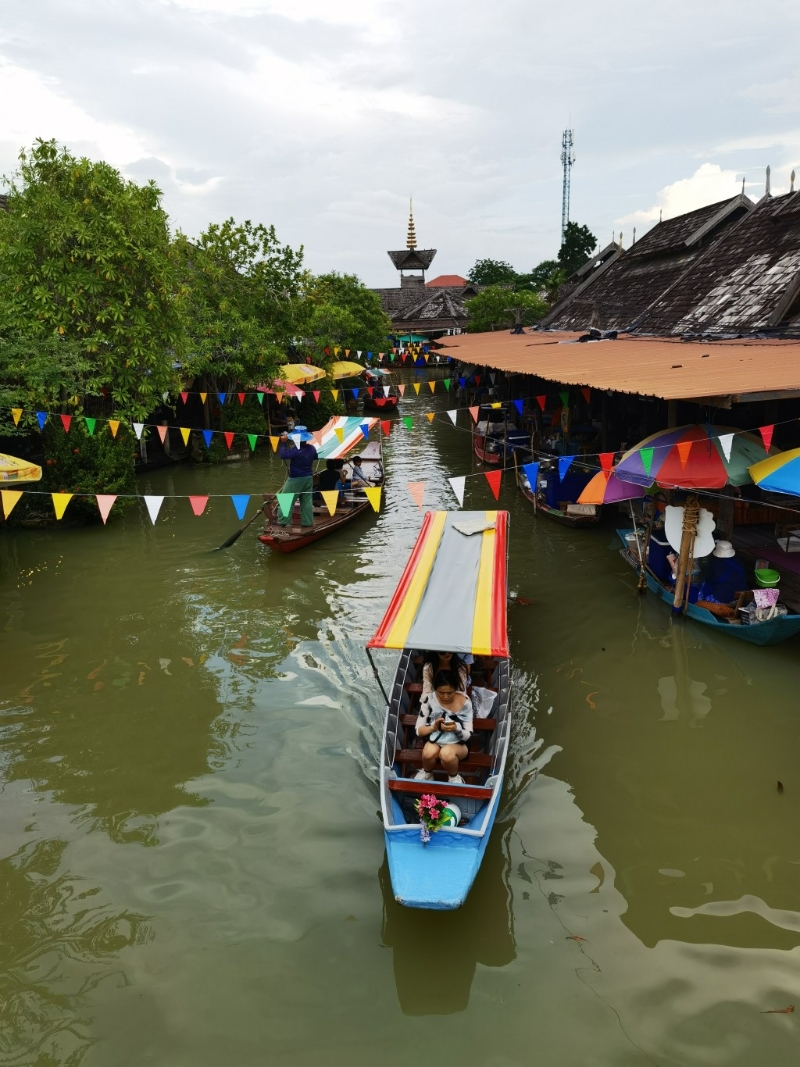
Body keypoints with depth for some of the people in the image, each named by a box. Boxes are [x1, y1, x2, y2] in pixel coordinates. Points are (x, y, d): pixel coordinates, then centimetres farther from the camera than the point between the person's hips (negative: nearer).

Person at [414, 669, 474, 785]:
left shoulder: (465, 702, -13)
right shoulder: (429, 700, -10)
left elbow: (468, 735, -10)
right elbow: (418, 730, -6)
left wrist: (456, 729, -33)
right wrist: (433, 727, -27)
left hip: (458, 743, -1)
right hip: (435, 740, 2)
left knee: (446, 753, -36)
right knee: (429, 752, -34)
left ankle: (453, 777, -2)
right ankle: (427, 773, 2)